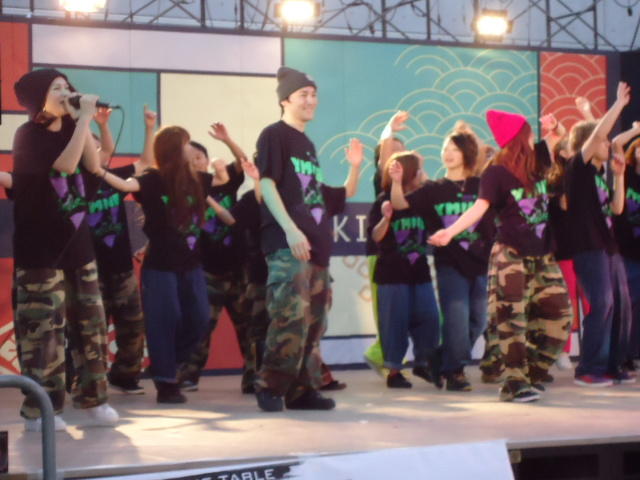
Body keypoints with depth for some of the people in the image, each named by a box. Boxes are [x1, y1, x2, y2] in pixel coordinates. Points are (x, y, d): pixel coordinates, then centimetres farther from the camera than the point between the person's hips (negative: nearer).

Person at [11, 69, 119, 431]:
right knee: (45, 324, -8)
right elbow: (66, 165, -23)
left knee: (89, 320, 6)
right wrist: (85, 118, -18)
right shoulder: (29, 135, -8)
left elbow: (94, 165, -1)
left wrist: (83, 121, -7)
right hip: (41, 245, -7)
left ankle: (92, 398, 15)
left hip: (77, 240, 7)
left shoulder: (69, 130, 13)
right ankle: (38, 410, -1)